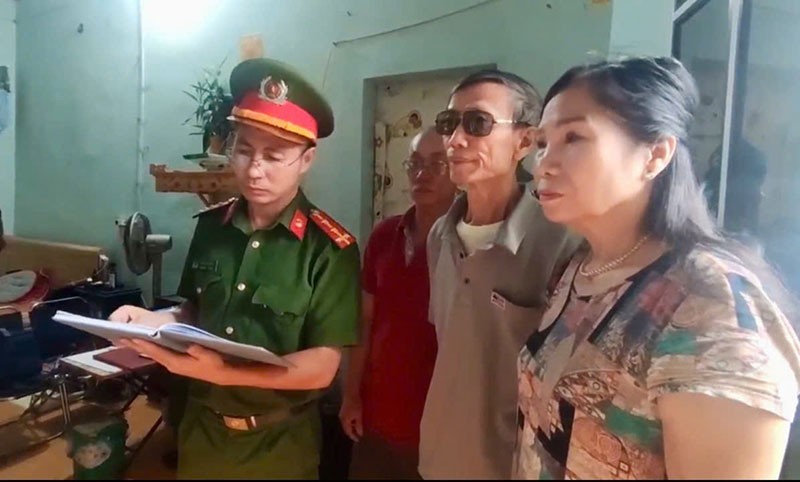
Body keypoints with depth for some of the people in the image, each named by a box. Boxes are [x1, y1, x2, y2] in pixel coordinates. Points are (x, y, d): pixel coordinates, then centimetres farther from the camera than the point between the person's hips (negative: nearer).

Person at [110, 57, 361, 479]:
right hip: (201, 428, 4)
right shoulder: (210, 225, -4)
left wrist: (224, 372, -31)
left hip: (277, 443, -3)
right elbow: (197, 311, 9)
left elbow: (322, 366, -20)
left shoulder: (330, 249, -19)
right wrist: (156, 321, -11)